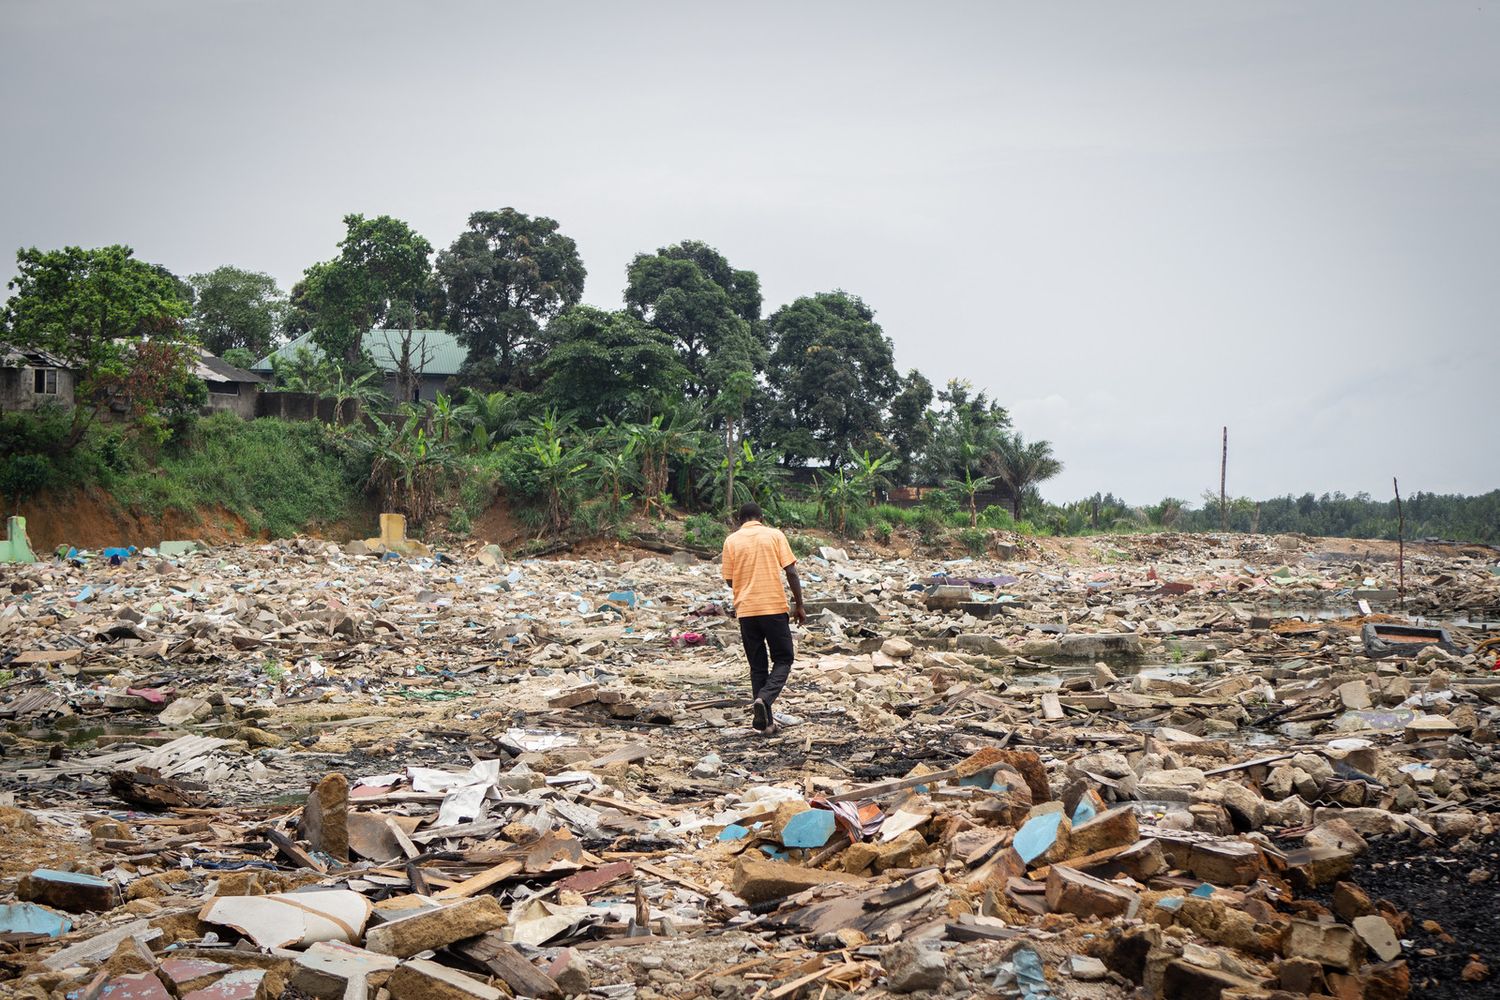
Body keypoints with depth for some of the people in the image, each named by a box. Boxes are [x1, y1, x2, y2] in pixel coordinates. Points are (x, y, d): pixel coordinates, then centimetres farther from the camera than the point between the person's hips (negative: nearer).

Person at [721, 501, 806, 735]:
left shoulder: (731, 541, 4)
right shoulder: (774, 535, 0)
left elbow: (729, 580, 7)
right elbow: (791, 572, -4)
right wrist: (799, 605, 3)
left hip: (746, 610, 2)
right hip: (775, 608, -2)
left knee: (758, 666, 11)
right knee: (783, 659, 10)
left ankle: (766, 723, 8)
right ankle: (764, 699, -16)